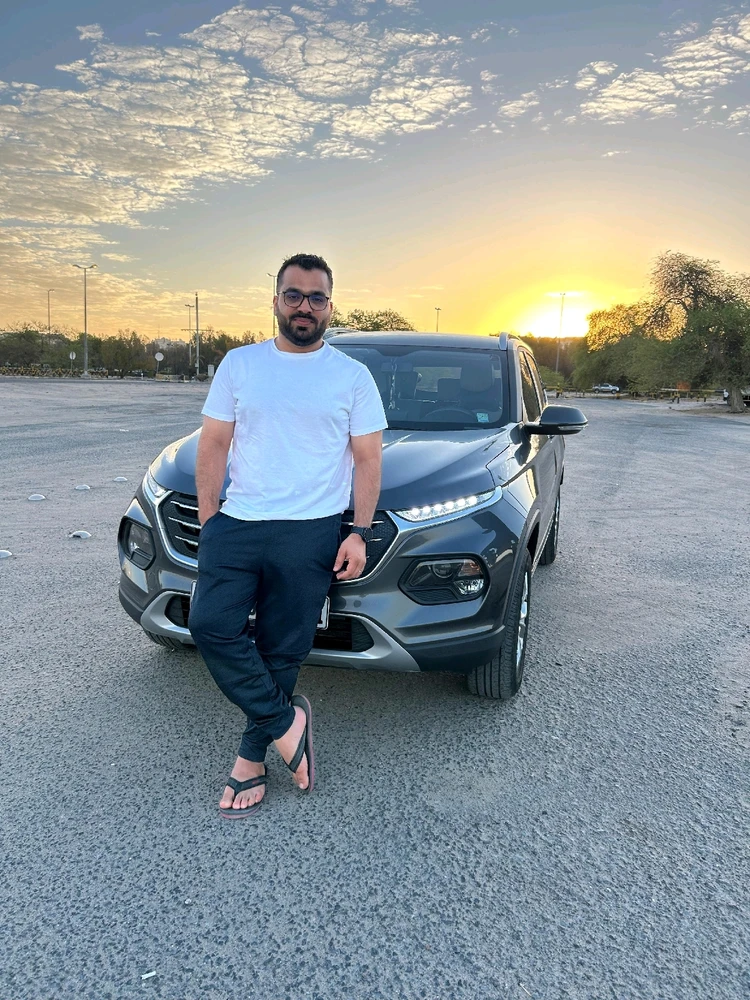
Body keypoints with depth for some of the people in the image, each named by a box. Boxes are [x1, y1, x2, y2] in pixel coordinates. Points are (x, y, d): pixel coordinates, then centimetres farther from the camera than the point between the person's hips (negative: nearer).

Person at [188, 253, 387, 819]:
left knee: (282, 650, 3)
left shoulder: (353, 377, 5)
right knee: (211, 625, -13)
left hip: (310, 533, -2)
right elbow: (214, 445, 9)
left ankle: (252, 758, 22)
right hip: (236, 523, 2)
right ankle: (287, 722, 4)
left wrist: (360, 533, -6)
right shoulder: (239, 365, 9)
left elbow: (368, 459, 4)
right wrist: (207, 522, 1)